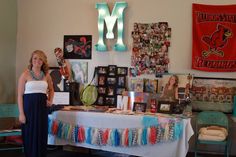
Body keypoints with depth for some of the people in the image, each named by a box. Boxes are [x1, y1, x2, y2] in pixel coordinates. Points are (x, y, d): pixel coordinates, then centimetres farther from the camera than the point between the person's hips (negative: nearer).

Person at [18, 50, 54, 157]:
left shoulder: (46, 75, 8)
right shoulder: (25, 74, -4)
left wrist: (50, 100, 9)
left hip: (42, 107, 4)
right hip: (29, 106, -4)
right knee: (30, 136, 2)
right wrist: (21, 113, -12)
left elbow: (51, 89, 26)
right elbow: (20, 95, -6)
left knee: (42, 135, 8)